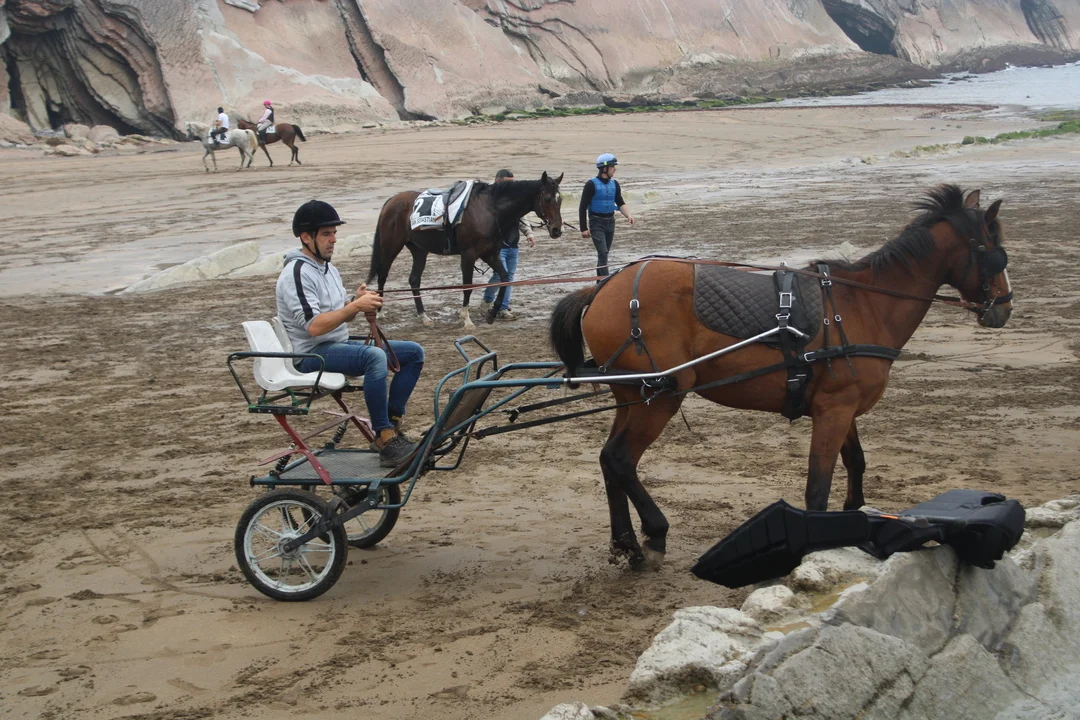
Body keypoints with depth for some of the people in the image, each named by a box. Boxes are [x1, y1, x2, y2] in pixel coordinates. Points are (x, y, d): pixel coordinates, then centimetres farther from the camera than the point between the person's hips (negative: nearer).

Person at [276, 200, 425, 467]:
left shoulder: (327, 268, 16)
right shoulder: (297, 274, -15)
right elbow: (314, 326, -24)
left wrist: (359, 302, -3)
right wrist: (355, 306, -23)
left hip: (340, 344, 10)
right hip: (312, 354, -10)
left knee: (414, 352, 3)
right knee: (375, 356, -37)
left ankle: (391, 425, -3)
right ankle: (385, 439, -34)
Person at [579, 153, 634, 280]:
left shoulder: (614, 184, 7)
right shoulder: (592, 184, -11)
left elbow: (620, 203, 11)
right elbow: (583, 207, -10)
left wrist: (628, 215, -10)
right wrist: (584, 228, -14)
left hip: (610, 222, 6)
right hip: (596, 223, -6)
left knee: (604, 253, 14)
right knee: (603, 253, -15)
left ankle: (599, 283, 24)